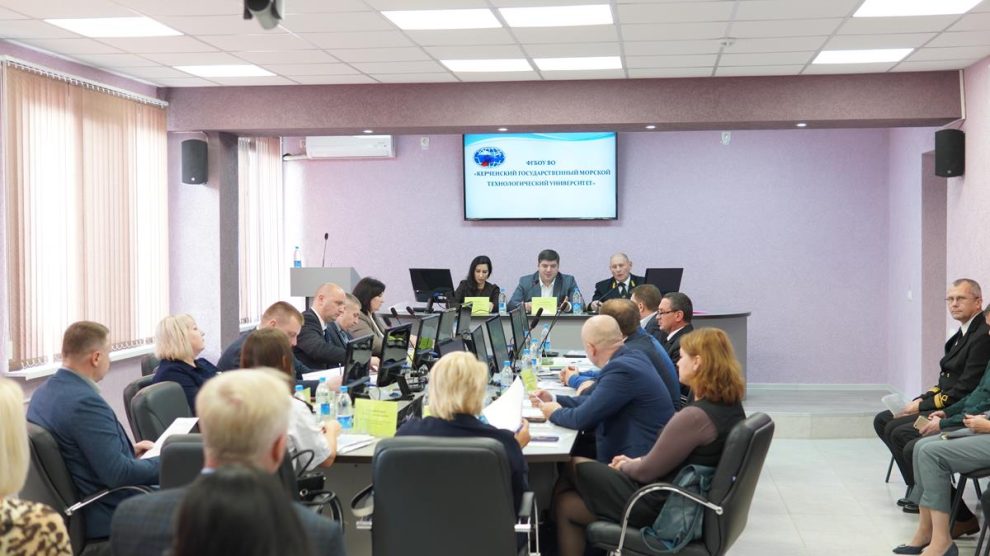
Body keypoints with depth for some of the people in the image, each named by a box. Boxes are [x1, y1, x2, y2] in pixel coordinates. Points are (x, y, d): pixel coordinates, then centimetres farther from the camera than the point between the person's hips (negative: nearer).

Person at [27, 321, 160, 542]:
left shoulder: (43, 393, 3)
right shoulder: (85, 401, -26)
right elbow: (118, 474, -26)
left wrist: (127, 449, 16)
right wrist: (165, 463, -12)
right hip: (111, 512, -10)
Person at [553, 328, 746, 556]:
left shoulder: (695, 416, -29)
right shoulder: (730, 404, 0)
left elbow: (647, 471, -18)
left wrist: (625, 466, 2)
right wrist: (636, 461, 8)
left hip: (663, 509, -9)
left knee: (565, 504, 4)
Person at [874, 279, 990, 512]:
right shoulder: (964, 333, 14)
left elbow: (964, 390, -21)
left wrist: (922, 406, -14)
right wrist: (922, 399, 1)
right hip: (943, 402, 10)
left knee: (900, 432, -24)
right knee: (883, 421, 4)